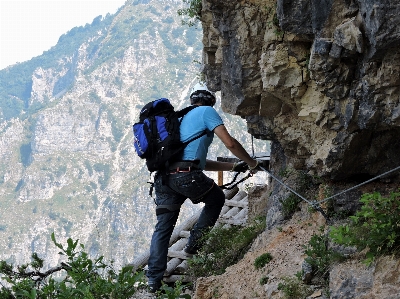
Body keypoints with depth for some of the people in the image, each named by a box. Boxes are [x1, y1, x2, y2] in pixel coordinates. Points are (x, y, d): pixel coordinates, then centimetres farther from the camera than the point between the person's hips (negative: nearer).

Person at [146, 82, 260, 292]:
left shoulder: (182, 119, 32)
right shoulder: (207, 112, 9)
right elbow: (229, 143, 0)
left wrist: (233, 167, 37)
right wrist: (250, 162, 16)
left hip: (164, 177, 7)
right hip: (187, 176, -6)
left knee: (162, 228, 8)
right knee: (216, 199, 23)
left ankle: (153, 279, 0)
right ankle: (194, 243, 18)